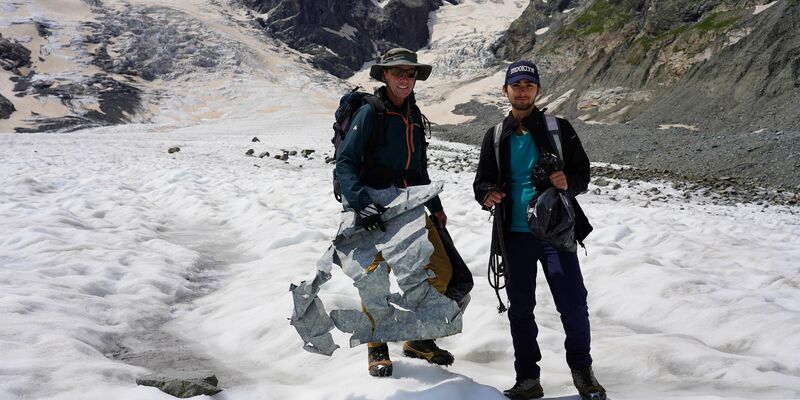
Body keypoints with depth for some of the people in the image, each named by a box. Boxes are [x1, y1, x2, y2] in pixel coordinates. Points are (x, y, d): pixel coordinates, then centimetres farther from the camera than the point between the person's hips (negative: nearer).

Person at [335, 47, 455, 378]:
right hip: (377, 210, -7)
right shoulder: (369, 112, -6)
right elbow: (344, 163, -13)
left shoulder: (413, 114, 15)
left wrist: (435, 206, 23)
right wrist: (362, 202, -26)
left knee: (440, 269, 4)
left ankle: (418, 339, 21)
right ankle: (377, 349, 10)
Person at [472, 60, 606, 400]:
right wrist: (486, 195, -12)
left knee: (573, 305, -2)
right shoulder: (496, 137, 9)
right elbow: (482, 180, 12)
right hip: (515, 234, 2)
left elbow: (583, 172, 3)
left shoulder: (559, 129, 2)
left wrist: (568, 182, -20)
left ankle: (582, 371, 20)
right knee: (520, 308, 8)